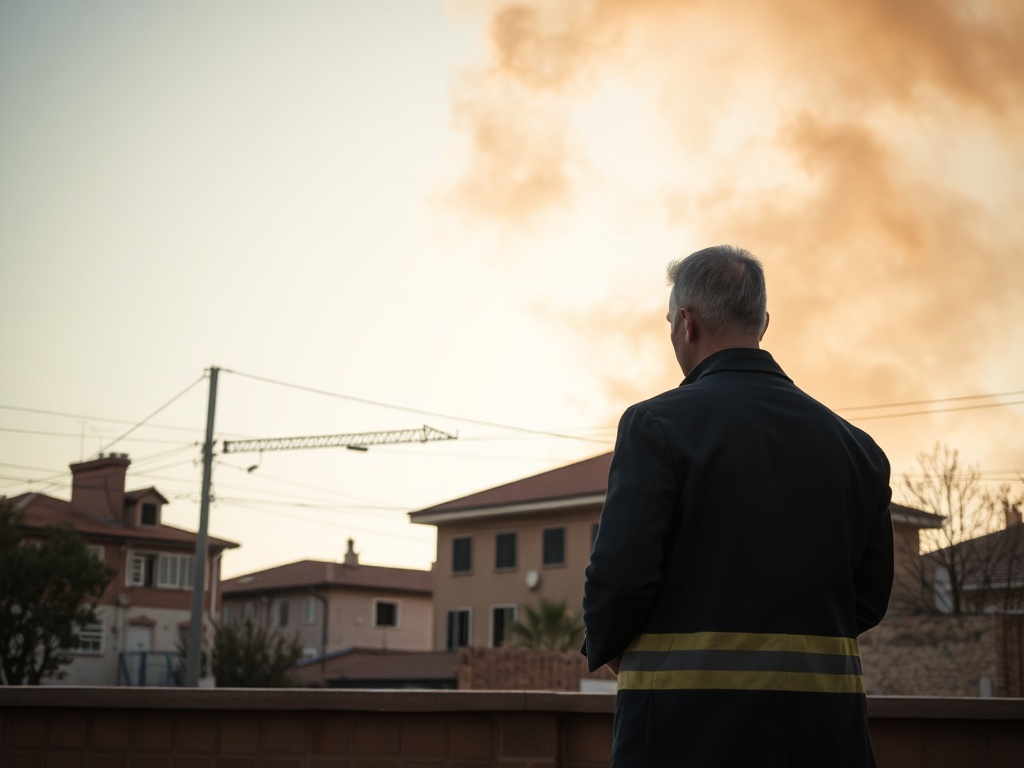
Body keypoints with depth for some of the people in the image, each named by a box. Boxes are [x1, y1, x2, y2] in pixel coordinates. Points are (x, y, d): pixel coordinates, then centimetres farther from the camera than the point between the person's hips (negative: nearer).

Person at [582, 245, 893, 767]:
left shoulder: (656, 425, -9)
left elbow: (619, 577, -15)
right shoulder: (853, 444, 7)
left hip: (688, 726, -4)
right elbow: (868, 600, 8)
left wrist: (604, 646, 5)